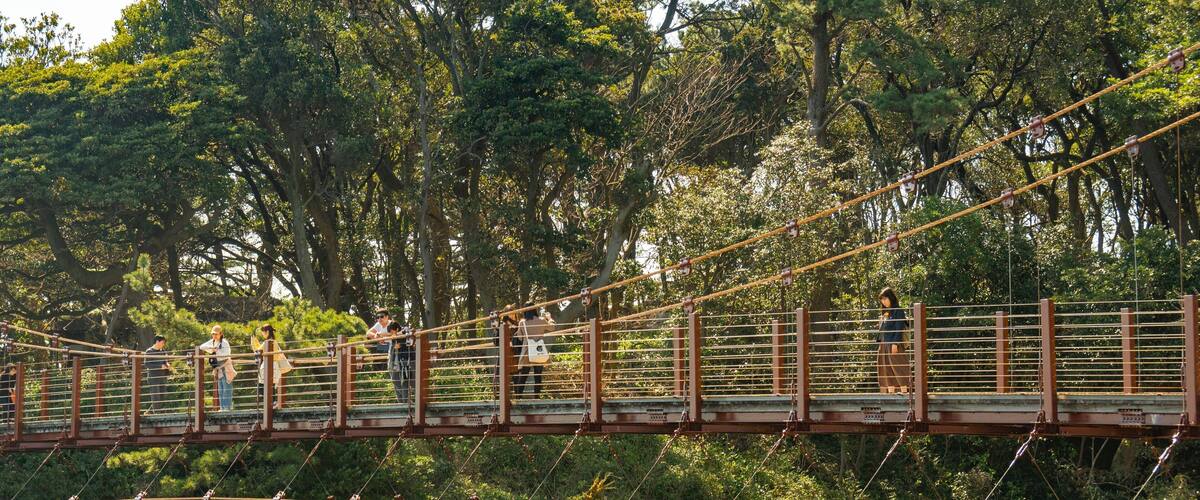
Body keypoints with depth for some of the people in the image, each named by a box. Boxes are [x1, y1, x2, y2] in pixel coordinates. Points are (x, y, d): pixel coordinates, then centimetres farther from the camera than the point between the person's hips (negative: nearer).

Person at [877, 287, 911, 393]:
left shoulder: (898, 311, -6)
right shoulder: (885, 313, 17)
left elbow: (899, 329, -13)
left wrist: (895, 344, -19)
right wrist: (880, 343, 16)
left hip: (893, 344, -8)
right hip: (884, 345, 8)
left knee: (898, 368, -8)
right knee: (886, 371, 5)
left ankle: (904, 391, -7)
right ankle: (890, 392, 7)